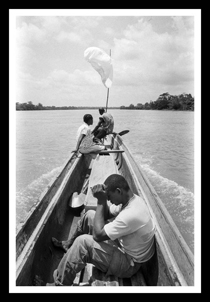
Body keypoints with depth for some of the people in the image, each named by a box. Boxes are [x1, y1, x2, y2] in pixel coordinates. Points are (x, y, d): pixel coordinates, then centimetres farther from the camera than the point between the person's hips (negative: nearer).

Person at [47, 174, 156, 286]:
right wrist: (102, 199, -16)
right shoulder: (132, 199, -7)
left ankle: (59, 284, -5)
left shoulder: (131, 214, -36)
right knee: (89, 214, 5)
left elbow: (98, 235, -29)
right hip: (122, 242, 9)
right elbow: (106, 215, 4)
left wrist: (101, 201, -27)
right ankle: (69, 244, 28)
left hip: (129, 263, -9)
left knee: (83, 241, -22)